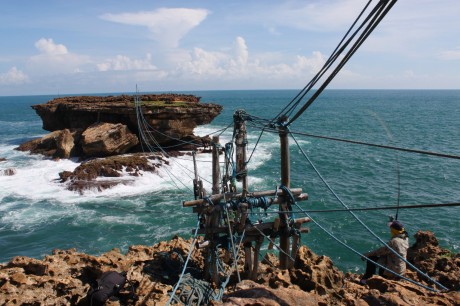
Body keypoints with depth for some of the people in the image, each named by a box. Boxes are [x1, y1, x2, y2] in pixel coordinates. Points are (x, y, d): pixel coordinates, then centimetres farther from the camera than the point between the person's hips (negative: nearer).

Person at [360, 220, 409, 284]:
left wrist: (367, 254, -7)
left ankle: (365, 279, 8)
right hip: (402, 269, 9)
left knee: (371, 258, -4)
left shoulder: (394, 241, -25)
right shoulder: (405, 238, -2)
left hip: (393, 271, -9)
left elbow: (381, 251, -17)